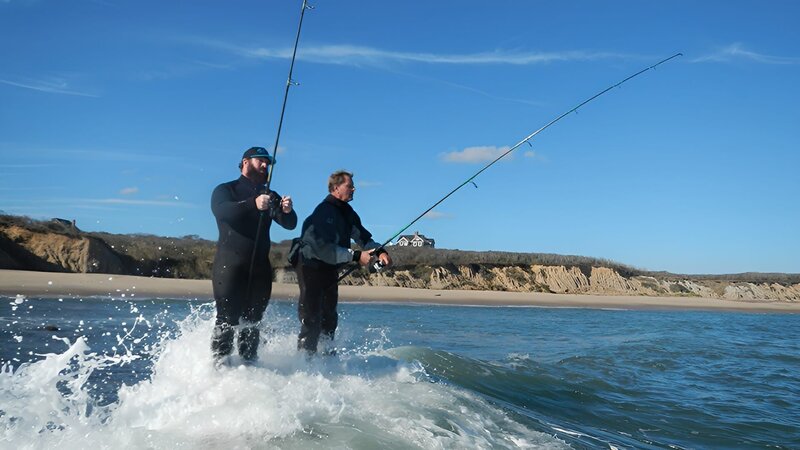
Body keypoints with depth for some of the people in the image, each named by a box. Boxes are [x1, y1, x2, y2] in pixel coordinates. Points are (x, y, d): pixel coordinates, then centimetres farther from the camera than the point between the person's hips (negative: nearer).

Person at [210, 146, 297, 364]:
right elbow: (221, 210, -18)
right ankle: (220, 364, -4)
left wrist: (287, 211, -21)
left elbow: (290, 224, 3)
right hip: (230, 265, -4)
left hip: (260, 267, 4)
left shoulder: (270, 196, 17)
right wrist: (253, 204, -34)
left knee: (252, 321, 5)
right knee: (227, 319, -9)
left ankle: (249, 363, 10)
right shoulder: (225, 190, 5)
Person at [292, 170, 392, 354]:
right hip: (311, 267, -9)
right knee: (312, 319, -8)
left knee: (329, 317, 17)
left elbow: (362, 236, 7)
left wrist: (380, 251, -13)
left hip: (330, 270, 9)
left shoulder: (347, 212, 8)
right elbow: (323, 248, -30)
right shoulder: (324, 211, -21)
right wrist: (356, 256, -30)